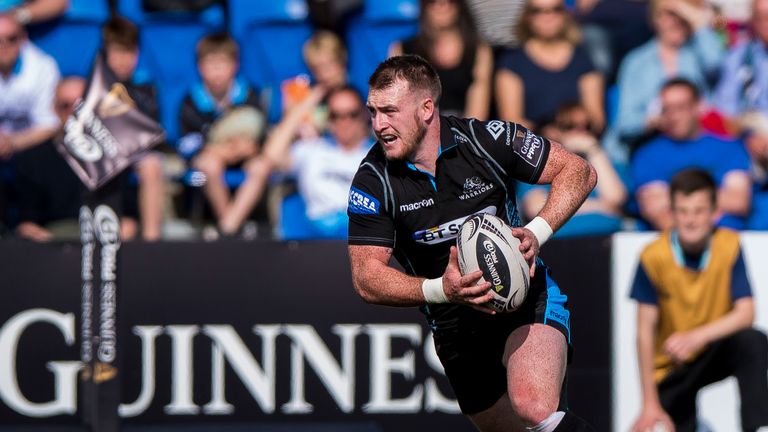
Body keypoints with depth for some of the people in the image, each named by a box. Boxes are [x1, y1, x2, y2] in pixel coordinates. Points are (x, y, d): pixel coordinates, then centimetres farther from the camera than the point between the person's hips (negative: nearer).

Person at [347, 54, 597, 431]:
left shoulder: (487, 138, -14)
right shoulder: (372, 181, -10)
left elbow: (579, 172, -5)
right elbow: (366, 278, -14)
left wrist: (537, 232, -22)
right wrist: (440, 290, -32)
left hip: (526, 298, -4)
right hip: (455, 325, 4)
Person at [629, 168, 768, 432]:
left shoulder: (729, 246, -13)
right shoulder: (653, 257, -16)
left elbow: (746, 313, -18)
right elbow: (645, 332, -13)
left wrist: (697, 337, -37)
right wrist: (650, 405, -16)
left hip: (715, 352, -1)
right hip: (670, 368, 1)